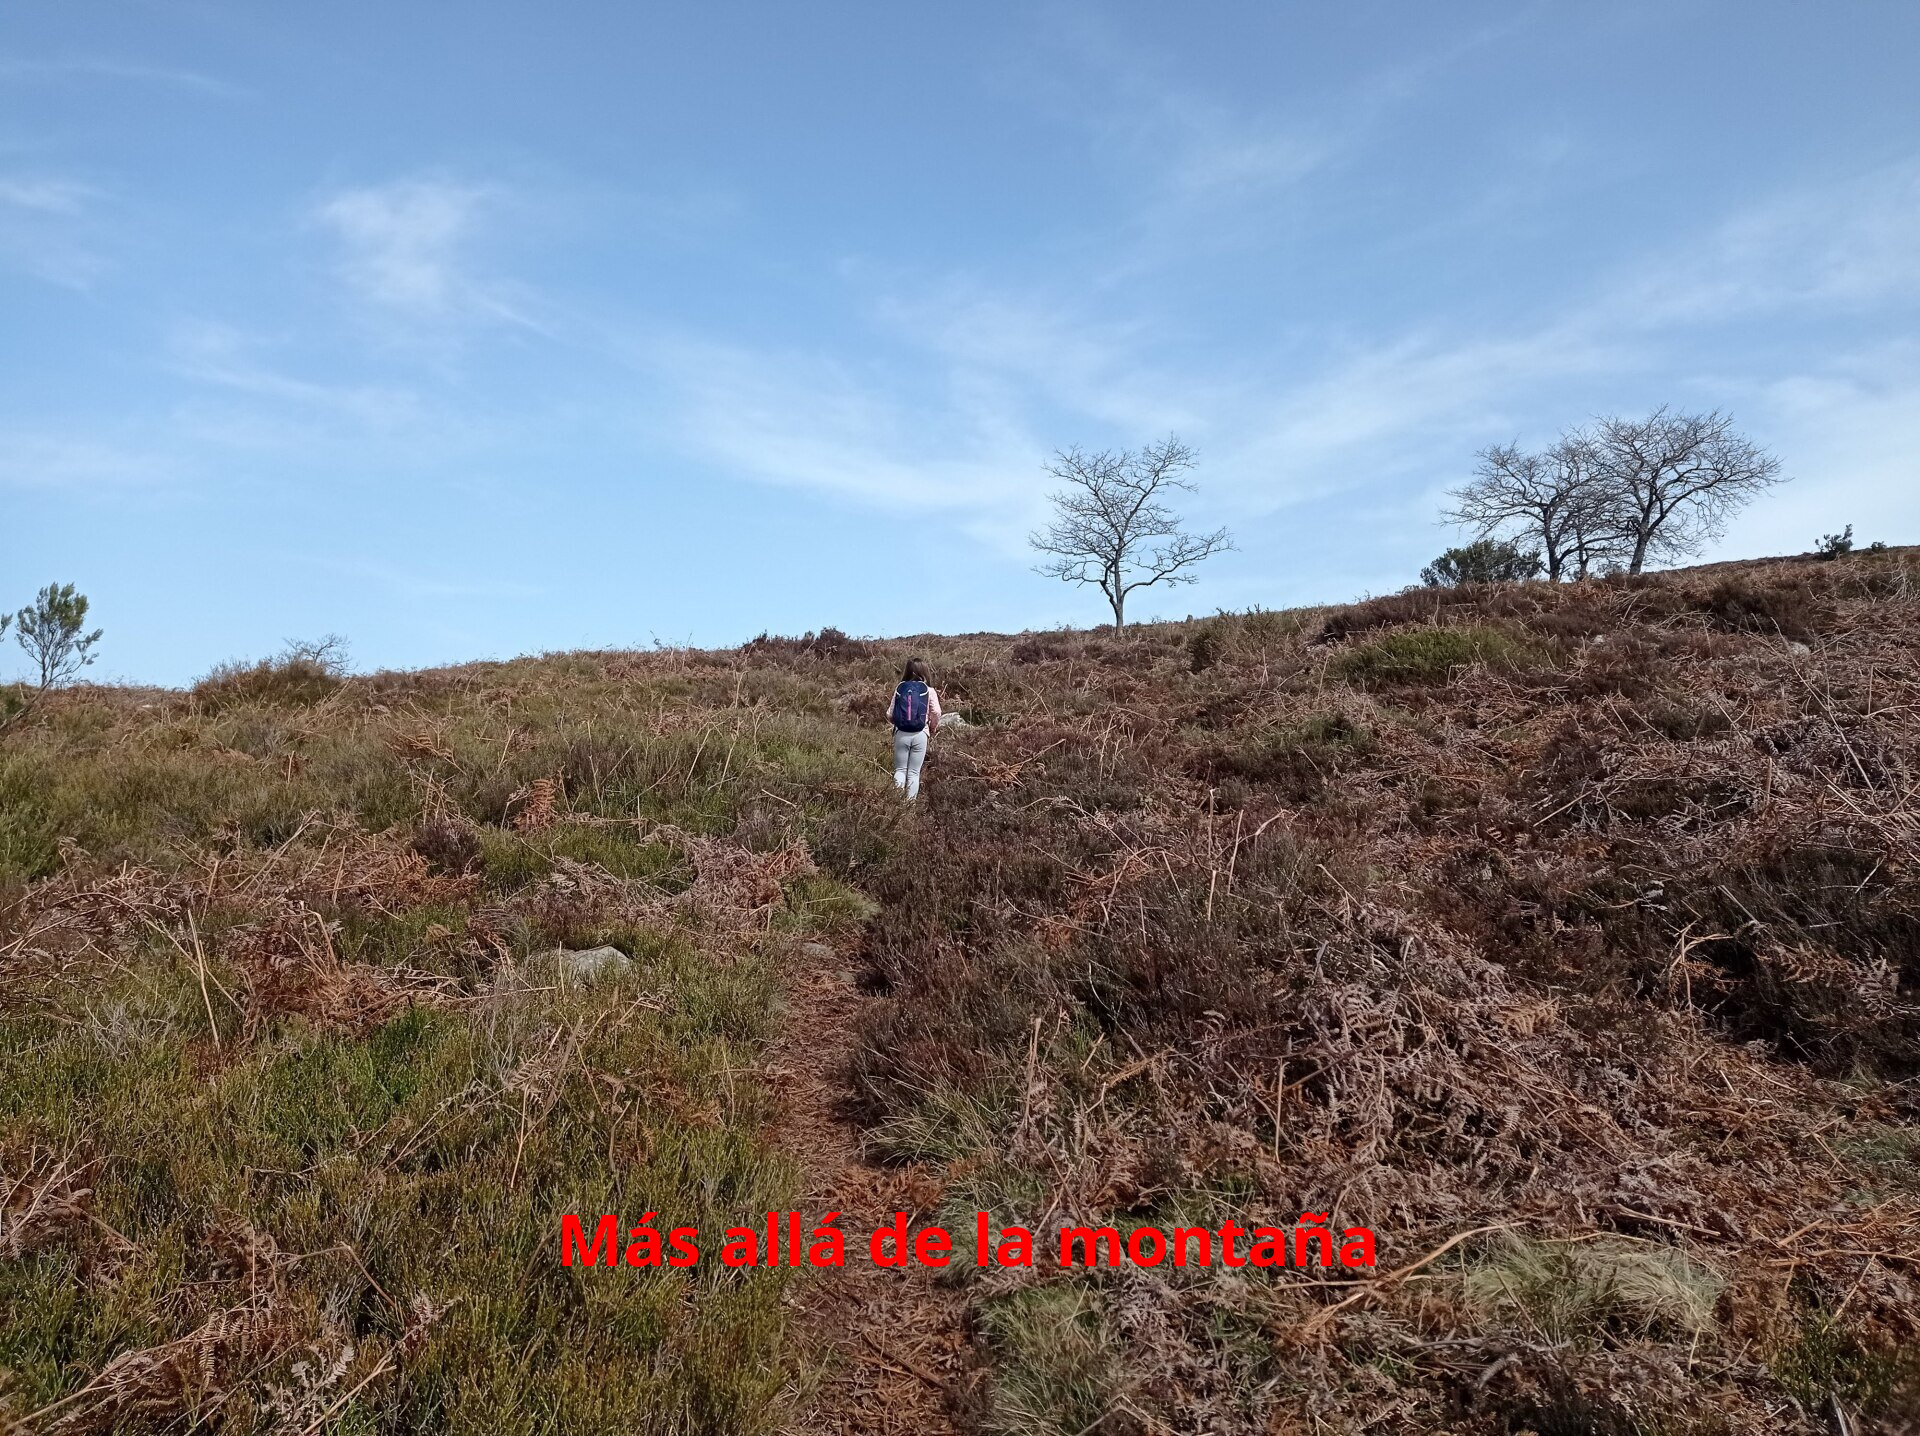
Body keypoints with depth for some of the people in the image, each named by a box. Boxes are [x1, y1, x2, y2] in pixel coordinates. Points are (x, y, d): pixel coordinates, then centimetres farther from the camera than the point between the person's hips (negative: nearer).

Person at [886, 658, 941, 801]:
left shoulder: (899, 688, 4)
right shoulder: (929, 691, 0)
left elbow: (889, 714, 2)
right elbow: (936, 713, -8)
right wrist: (933, 728, 10)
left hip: (901, 734, 1)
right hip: (919, 735, -1)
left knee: (900, 770, 10)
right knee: (914, 772, 6)